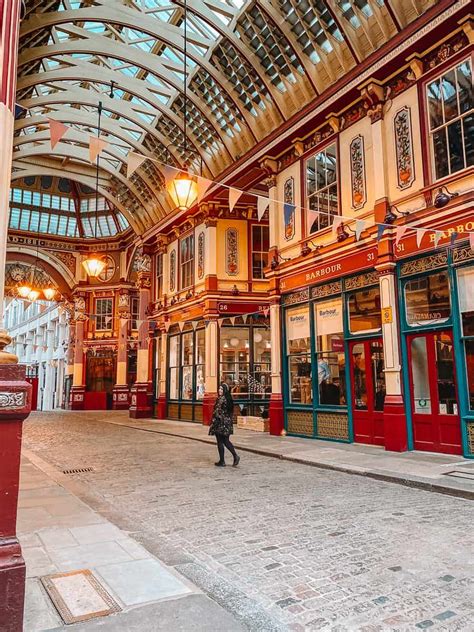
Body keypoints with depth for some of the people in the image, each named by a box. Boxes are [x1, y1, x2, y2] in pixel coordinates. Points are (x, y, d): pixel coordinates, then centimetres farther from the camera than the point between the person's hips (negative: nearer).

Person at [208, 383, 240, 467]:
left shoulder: (220, 399, -15)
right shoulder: (229, 399, 9)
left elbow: (217, 412, -18)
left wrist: (212, 423, -12)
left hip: (220, 423, -8)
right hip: (228, 422, 8)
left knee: (220, 442, 3)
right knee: (226, 441, 14)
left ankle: (222, 461, 9)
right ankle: (235, 456, 4)